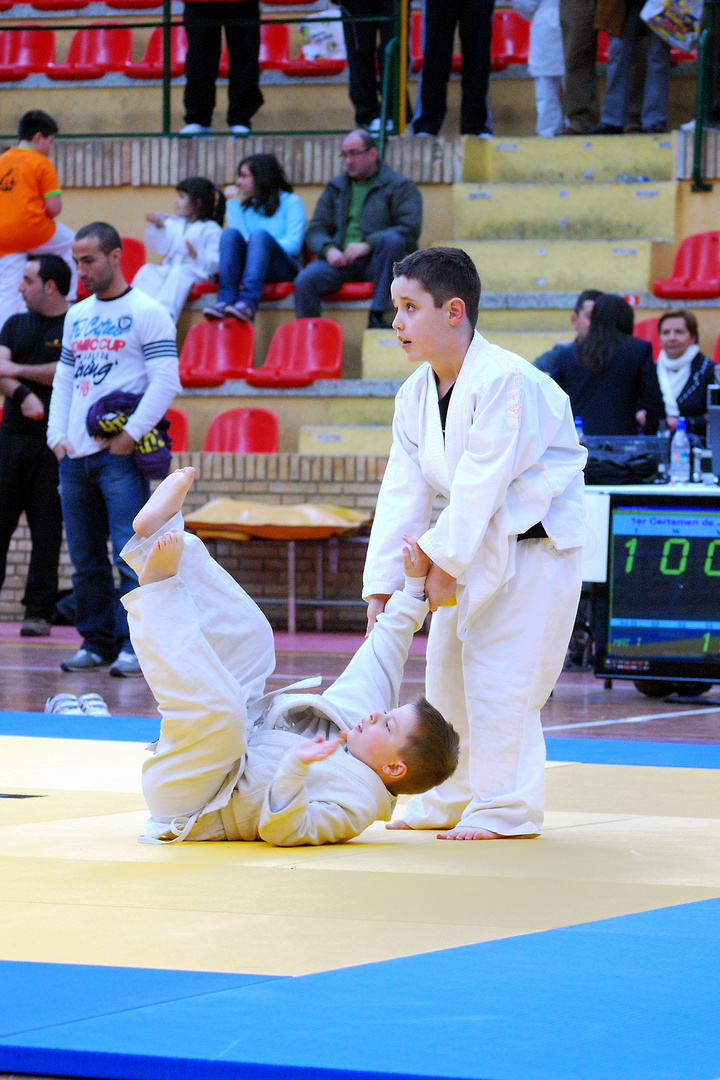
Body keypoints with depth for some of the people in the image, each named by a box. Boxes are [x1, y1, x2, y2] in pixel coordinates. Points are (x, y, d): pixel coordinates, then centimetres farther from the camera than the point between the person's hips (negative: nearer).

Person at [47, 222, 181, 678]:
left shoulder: (148, 313, -3)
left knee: (131, 554, -10)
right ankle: (98, 641, 15)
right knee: (85, 559, 8)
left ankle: (135, 645, -9)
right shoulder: (77, 316, 18)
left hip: (120, 456, -7)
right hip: (75, 455, 7)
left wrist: (131, 435, -15)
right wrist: (58, 436, 7)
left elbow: (166, 382, -9)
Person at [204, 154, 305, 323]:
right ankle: (225, 301, -44)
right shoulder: (246, 206, 24)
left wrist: (261, 248, -15)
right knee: (230, 233, -24)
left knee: (260, 235, -34)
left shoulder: (290, 201, 10)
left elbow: (294, 244, -5)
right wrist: (232, 202, 9)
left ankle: (248, 303, -54)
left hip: (283, 267, -4)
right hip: (248, 265, 4)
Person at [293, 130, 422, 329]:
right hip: (341, 260, 3)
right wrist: (328, 249, -11)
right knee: (304, 281, -27)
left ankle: (377, 315, -32)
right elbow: (316, 229, 14)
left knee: (392, 238, -36)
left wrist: (368, 245, -19)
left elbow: (410, 229, -7)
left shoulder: (399, 186, 8)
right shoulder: (335, 188, 22)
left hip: (377, 263, -3)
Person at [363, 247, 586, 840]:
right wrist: (382, 584, -4)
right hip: (473, 542, 9)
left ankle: (506, 809, 0)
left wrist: (444, 563, -21)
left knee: (501, 674, -10)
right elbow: (404, 491, 2)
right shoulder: (415, 393, 3)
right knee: (448, 671, 13)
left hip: (534, 541, -9)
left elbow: (480, 482, -24)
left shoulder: (504, 381, -23)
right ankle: (449, 801, 25)